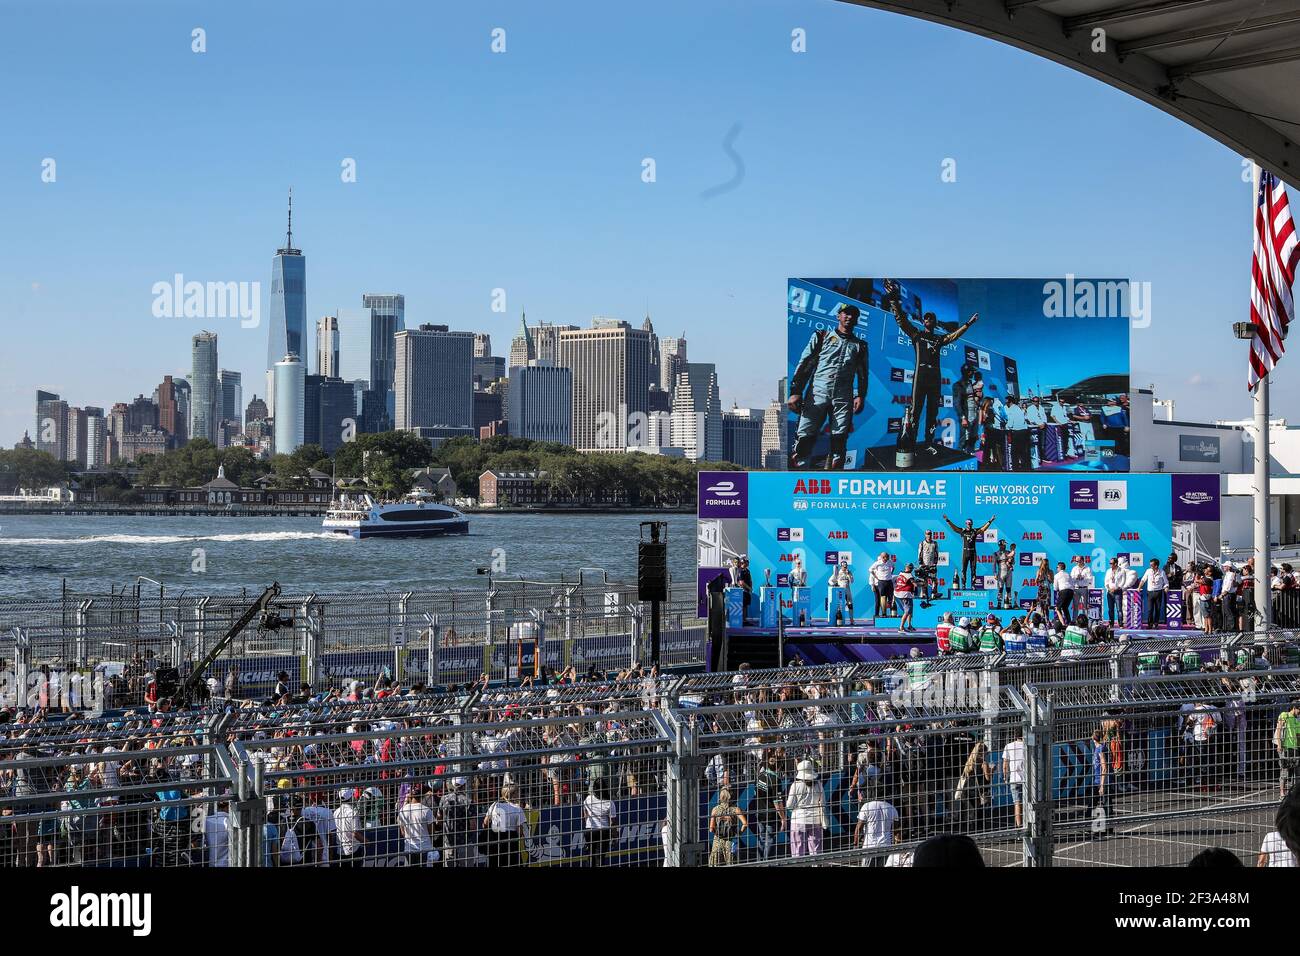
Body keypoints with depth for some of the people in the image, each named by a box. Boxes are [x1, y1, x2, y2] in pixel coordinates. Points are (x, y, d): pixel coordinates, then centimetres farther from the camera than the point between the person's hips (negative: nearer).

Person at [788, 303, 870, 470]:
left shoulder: (859, 345, 19)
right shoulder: (821, 336, 14)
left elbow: (862, 374, 17)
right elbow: (804, 364, 7)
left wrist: (860, 396, -1)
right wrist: (795, 392, -4)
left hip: (844, 399, 2)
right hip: (816, 394, -2)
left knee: (839, 442, -3)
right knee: (804, 438, -12)